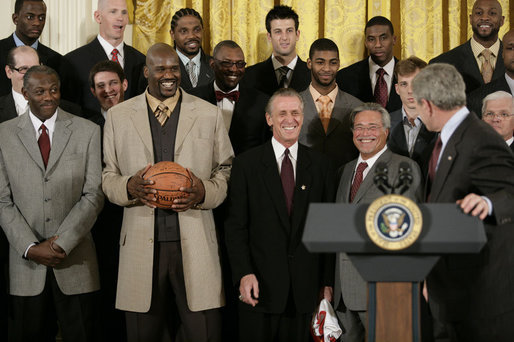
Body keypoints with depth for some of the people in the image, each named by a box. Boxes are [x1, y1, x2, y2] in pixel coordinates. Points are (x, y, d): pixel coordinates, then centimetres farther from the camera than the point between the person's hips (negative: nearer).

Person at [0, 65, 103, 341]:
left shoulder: (88, 132, 3)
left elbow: (94, 195, -2)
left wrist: (62, 243, -10)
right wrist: (31, 248, -9)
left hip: (75, 259, 0)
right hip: (25, 261, 0)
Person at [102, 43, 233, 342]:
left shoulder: (210, 115, 7)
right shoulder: (118, 116, 9)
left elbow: (226, 171, 10)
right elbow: (109, 178, 11)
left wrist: (204, 192, -12)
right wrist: (129, 187, -12)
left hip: (195, 243, -1)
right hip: (141, 245, 1)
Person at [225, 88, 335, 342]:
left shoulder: (320, 165, 8)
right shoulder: (246, 164, 2)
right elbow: (235, 226, -1)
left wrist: (328, 282, 5)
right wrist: (244, 274, -12)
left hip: (305, 289, 2)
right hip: (260, 285, -1)